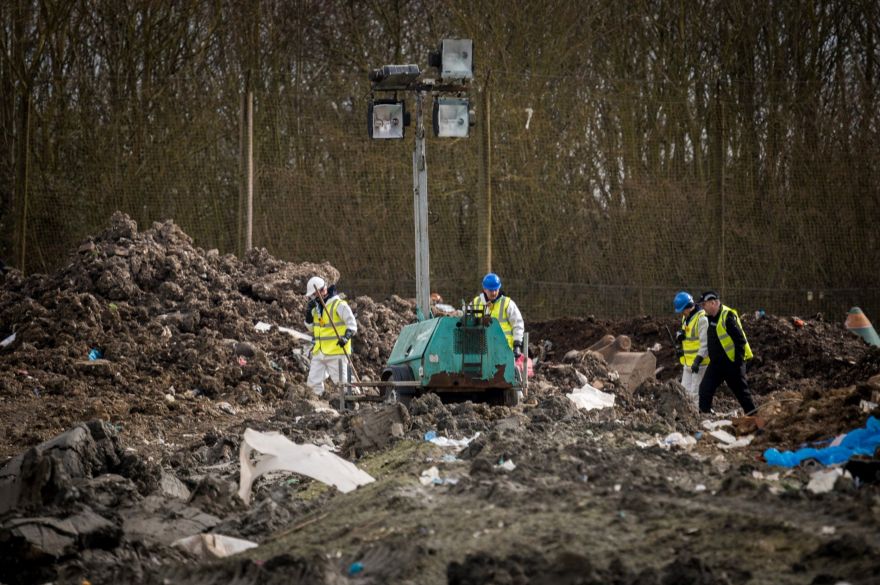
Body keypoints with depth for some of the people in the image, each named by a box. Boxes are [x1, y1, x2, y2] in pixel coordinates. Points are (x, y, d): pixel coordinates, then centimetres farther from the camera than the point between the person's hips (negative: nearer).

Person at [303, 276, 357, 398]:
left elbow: (352, 324, -12)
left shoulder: (339, 305, -9)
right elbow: (311, 328, 19)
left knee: (340, 382, -5)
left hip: (336, 352, -8)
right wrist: (308, 313, 3)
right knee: (313, 382, 6)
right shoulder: (316, 308, 14)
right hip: (319, 353, 8)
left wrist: (346, 337, -30)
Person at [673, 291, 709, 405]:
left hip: (700, 363, -9)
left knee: (696, 392, -9)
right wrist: (681, 335, -2)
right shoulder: (686, 318, 13)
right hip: (688, 363, 9)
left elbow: (705, 343, -21)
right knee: (685, 391, 10)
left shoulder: (702, 319, -17)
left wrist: (698, 361, -26)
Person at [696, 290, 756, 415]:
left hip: (732, 362, -8)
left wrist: (738, 361, -20)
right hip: (716, 362, 8)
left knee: (741, 390, 4)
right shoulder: (710, 317, 9)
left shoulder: (728, 316, -18)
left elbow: (740, 340, -20)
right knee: (705, 389, -1)